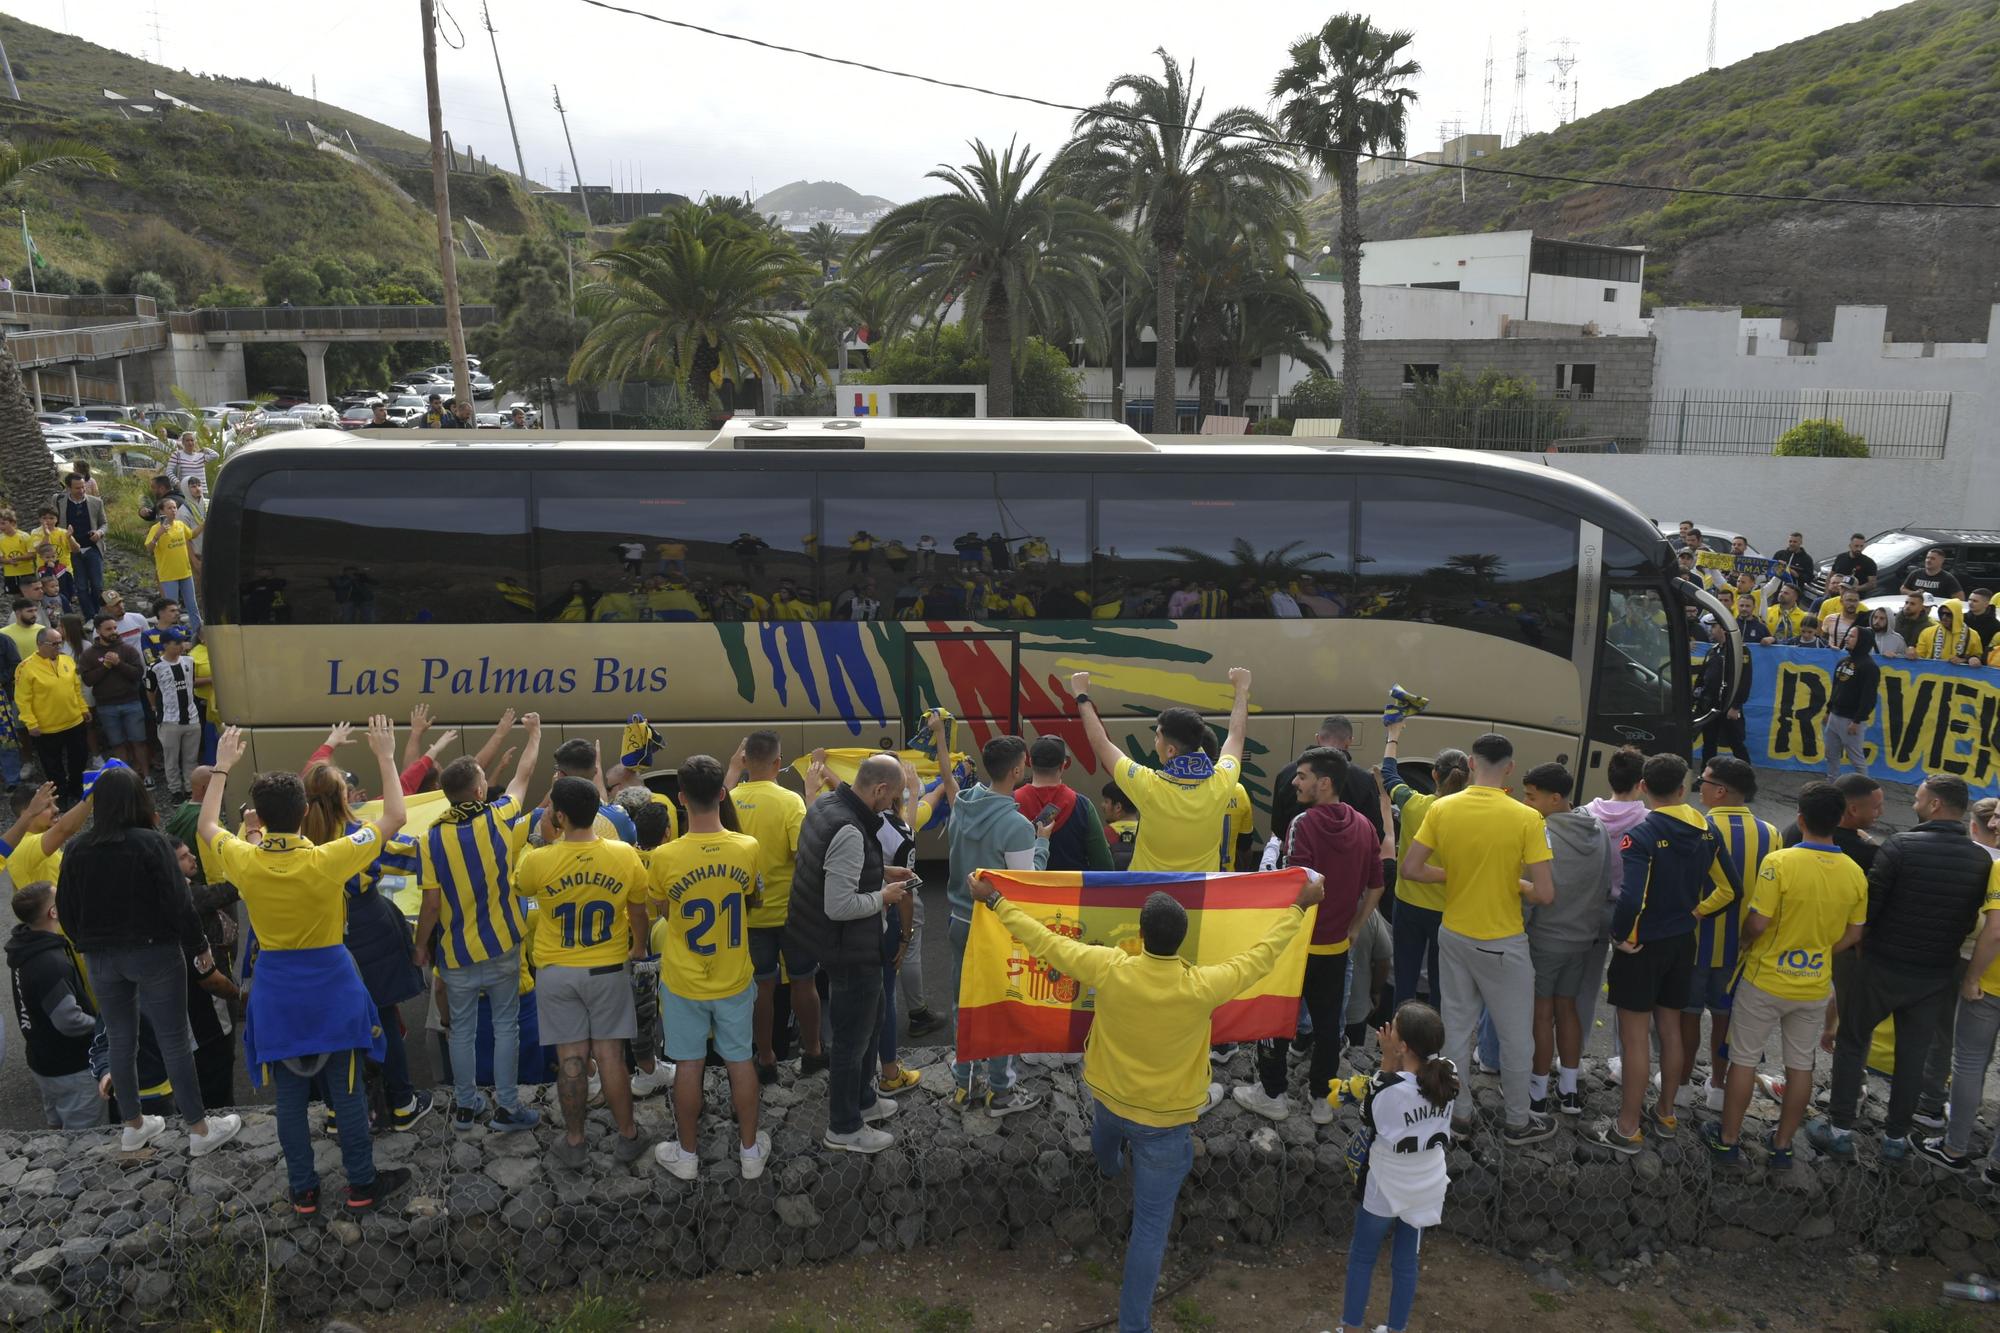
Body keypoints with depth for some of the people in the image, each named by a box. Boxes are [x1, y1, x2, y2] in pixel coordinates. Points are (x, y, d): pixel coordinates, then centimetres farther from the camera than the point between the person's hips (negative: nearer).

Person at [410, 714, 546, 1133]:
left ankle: (465, 1107, 25)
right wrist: (534, 733, 20)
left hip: (456, 954, 1)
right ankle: (507, 1107, 16)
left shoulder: (430, 839, -14)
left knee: (462, 1030, 14)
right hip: (501, 947, 0)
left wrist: (421, 945, 5)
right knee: (505, 1027, 10)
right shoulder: (499, 820, -13)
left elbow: (432, 904, -11)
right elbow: (523, 775, 5)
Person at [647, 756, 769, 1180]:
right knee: (740, 1060, 15)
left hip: (684, 982, -1)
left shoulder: (665, 857, -20)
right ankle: (750, 1150, 28)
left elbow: (660, 910, 0)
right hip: (735, 979, 2)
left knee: (688, 1064, 12)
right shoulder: (749, 848, -15)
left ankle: (686, 1154, 27)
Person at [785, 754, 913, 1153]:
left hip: (841, 944, 10)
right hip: (851, 952, -10)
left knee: (870, 1021, 27)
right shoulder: (850, 832, -32)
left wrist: (880, 871, 10)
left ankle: (862, 1099, 45)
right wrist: (884, 896, -17)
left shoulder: (826, 803, -1)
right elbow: (840, 907, -32)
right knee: (852, 1038, 8)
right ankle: (844, 1128, 26)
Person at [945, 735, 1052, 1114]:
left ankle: (962, 1084, 29)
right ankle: (1000, 1092, 21)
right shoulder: (1016, 824, -24)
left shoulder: (961, 806, -4)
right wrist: (1042, 842, -3)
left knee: (963, 1001, 16)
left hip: (961, 920, 6)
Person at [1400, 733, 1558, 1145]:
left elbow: (1410, 869, -6)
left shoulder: (1441, 809, -9)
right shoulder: (1526, 818, -19)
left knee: (1457, 1028, 18)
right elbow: (1545, 895, -19)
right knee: (1515, 1036, 14)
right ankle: (1518, 1122, 29)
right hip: (1503, 943, -4)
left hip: (1453, 936, 4)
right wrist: (1516, 884, 1)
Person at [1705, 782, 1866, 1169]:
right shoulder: (1855, 873, -6)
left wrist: (1744, 944, 2)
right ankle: (1783, 1144, 28)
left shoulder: (1779, 862, -21)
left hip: (1765, 981, -4)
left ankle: (1728, 1139, 19)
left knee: (1744, 1059, 9)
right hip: (1815, 987, 4)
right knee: (1800, 1065, 16)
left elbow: (1756, 923, -18)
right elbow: (1853, 935, 3)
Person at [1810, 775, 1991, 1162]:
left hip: (1882, 966, -4)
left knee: (1852, 1043, 12)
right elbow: (1970, 921, 6)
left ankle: (1840, 1129, 16)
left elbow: (1867, 907, -16)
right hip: (1937, 975, 4)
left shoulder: (1901, 846, -19)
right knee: (1913, 1054, 15)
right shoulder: (1982, 860, -5)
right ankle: (1896, 1136, 26)